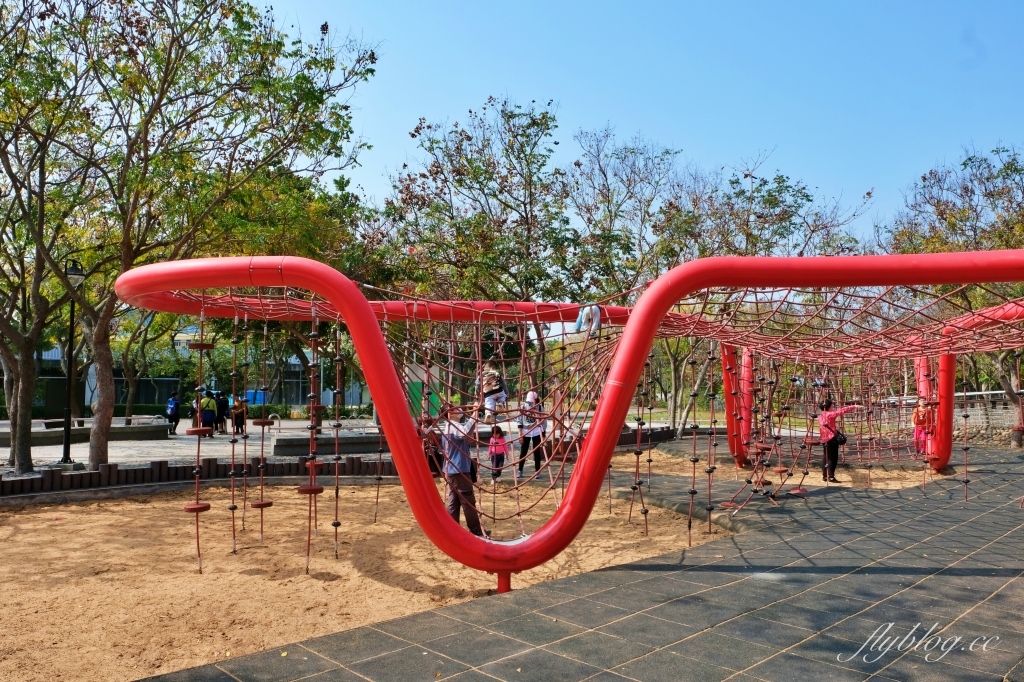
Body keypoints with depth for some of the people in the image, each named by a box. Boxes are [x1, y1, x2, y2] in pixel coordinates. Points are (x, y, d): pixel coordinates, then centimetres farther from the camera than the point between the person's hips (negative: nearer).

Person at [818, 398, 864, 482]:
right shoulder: (830, 414, -11)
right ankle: (831, 477, -5)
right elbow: (842, 410, -15)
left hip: (824, 439, 8)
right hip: (832, 439, -8)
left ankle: (824, 476, 18)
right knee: (833, 458, -4)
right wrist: (855, 406, -15)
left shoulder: (820, 416, 11)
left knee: (826, 457, 14)